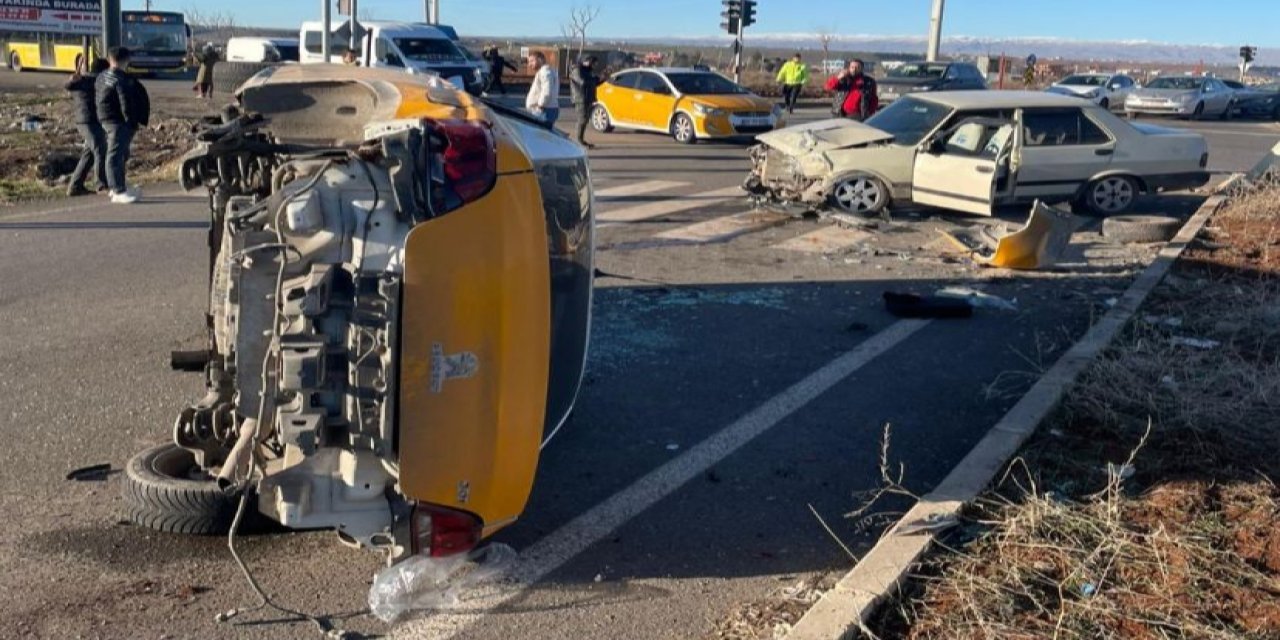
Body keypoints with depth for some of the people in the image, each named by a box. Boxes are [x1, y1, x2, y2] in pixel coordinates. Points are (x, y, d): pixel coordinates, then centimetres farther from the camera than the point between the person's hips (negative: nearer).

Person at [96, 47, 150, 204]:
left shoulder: (102, 77, 12)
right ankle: (119, 192, -7)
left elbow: (97, 98, 18)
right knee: (116, 155, -8)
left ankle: (118, 186, 30)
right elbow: (126, 103, -21)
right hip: (118, 121, -10)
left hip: (106, 119, 10)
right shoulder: (122, 79, -17)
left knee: (121, 154, 20)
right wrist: (132, 122, -16)